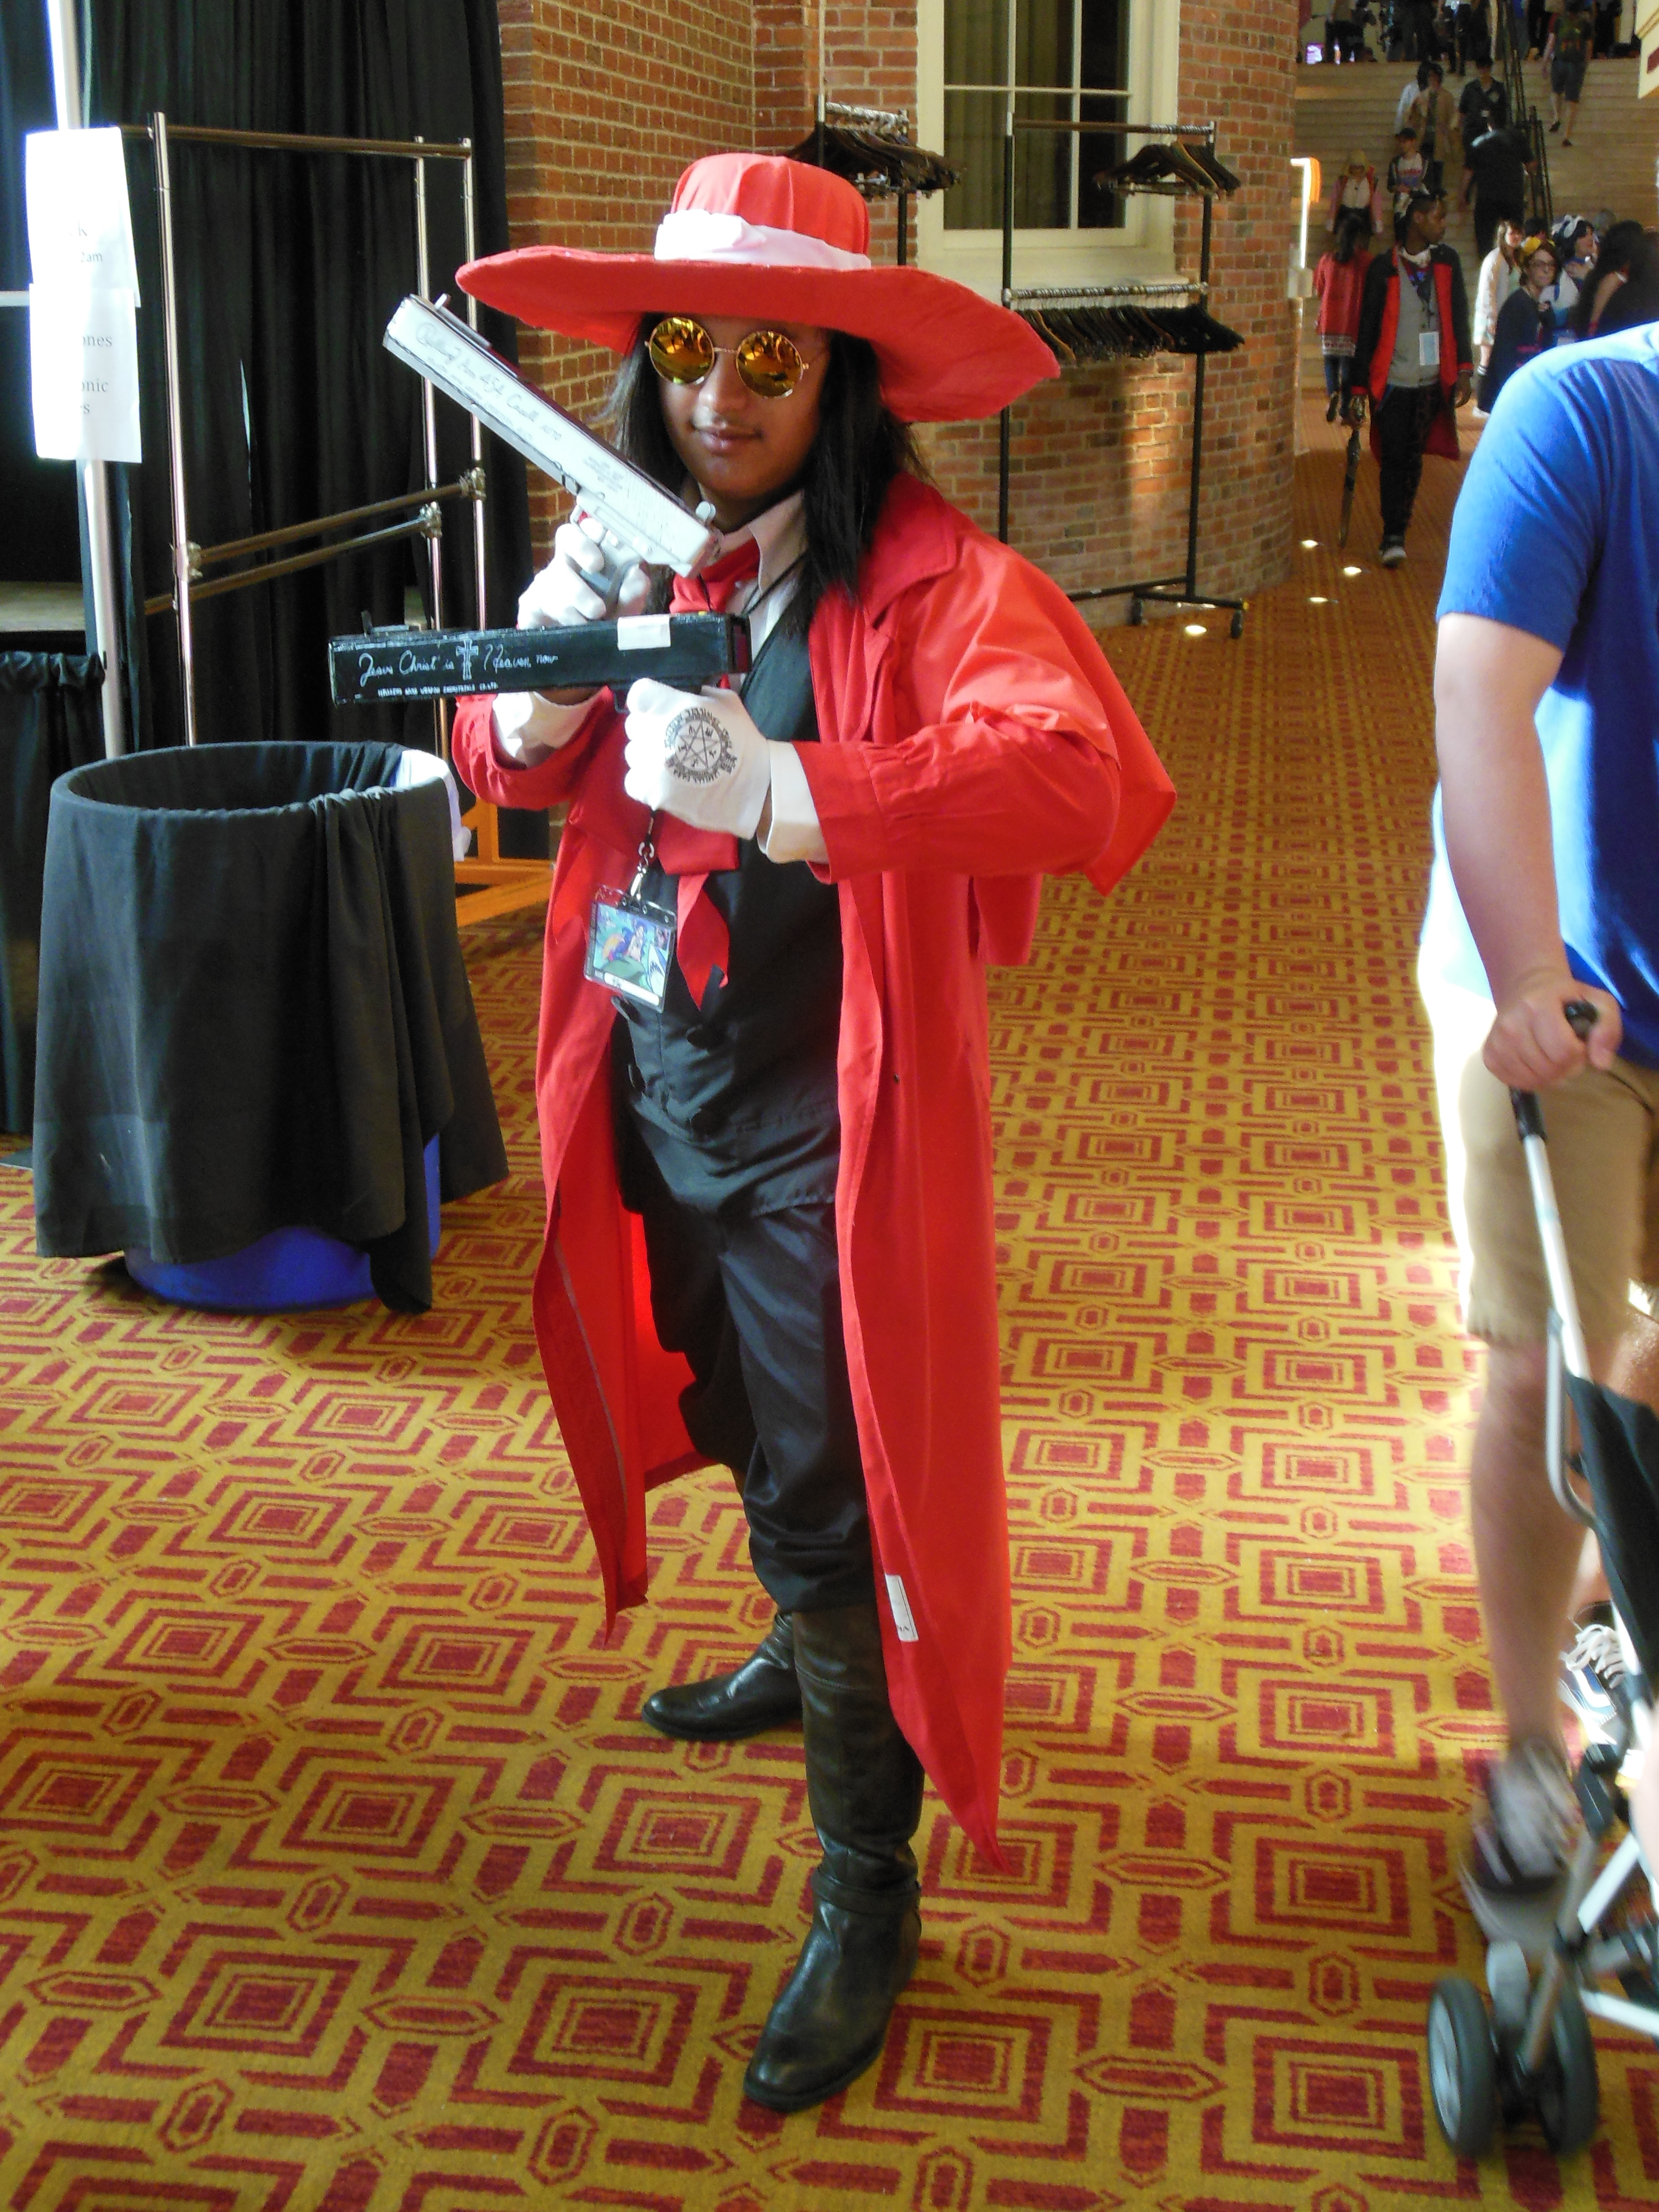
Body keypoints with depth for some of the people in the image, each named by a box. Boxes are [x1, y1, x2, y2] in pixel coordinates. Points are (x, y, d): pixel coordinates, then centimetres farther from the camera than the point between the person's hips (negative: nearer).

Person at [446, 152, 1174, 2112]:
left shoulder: (926, 576, -17)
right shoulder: (645, 555, 3)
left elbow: (1080, 775, -34)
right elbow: (506, 772, 10)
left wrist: (782, 791, -45)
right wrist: (540, 696, -15)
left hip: (818, 1136, -7)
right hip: (654, 1102, 7)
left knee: (830, 1509, 1)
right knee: (742, 1435, 27)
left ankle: (867, 1910, 19)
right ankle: (807, 1656, 56)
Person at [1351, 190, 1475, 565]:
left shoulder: (1447, 262, 9)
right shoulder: (1383, 267, -2)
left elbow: (1459, 318, 10)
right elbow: (1367, 329, 0)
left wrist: (1463, 371, 0)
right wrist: (1359, 387, -1)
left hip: (1431, 380, 3)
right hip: (1391, 380, -3)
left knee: (1413, 458, 7)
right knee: (1393, 457, -7)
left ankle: (1397, 533, 16)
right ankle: (1393, 537, -2)